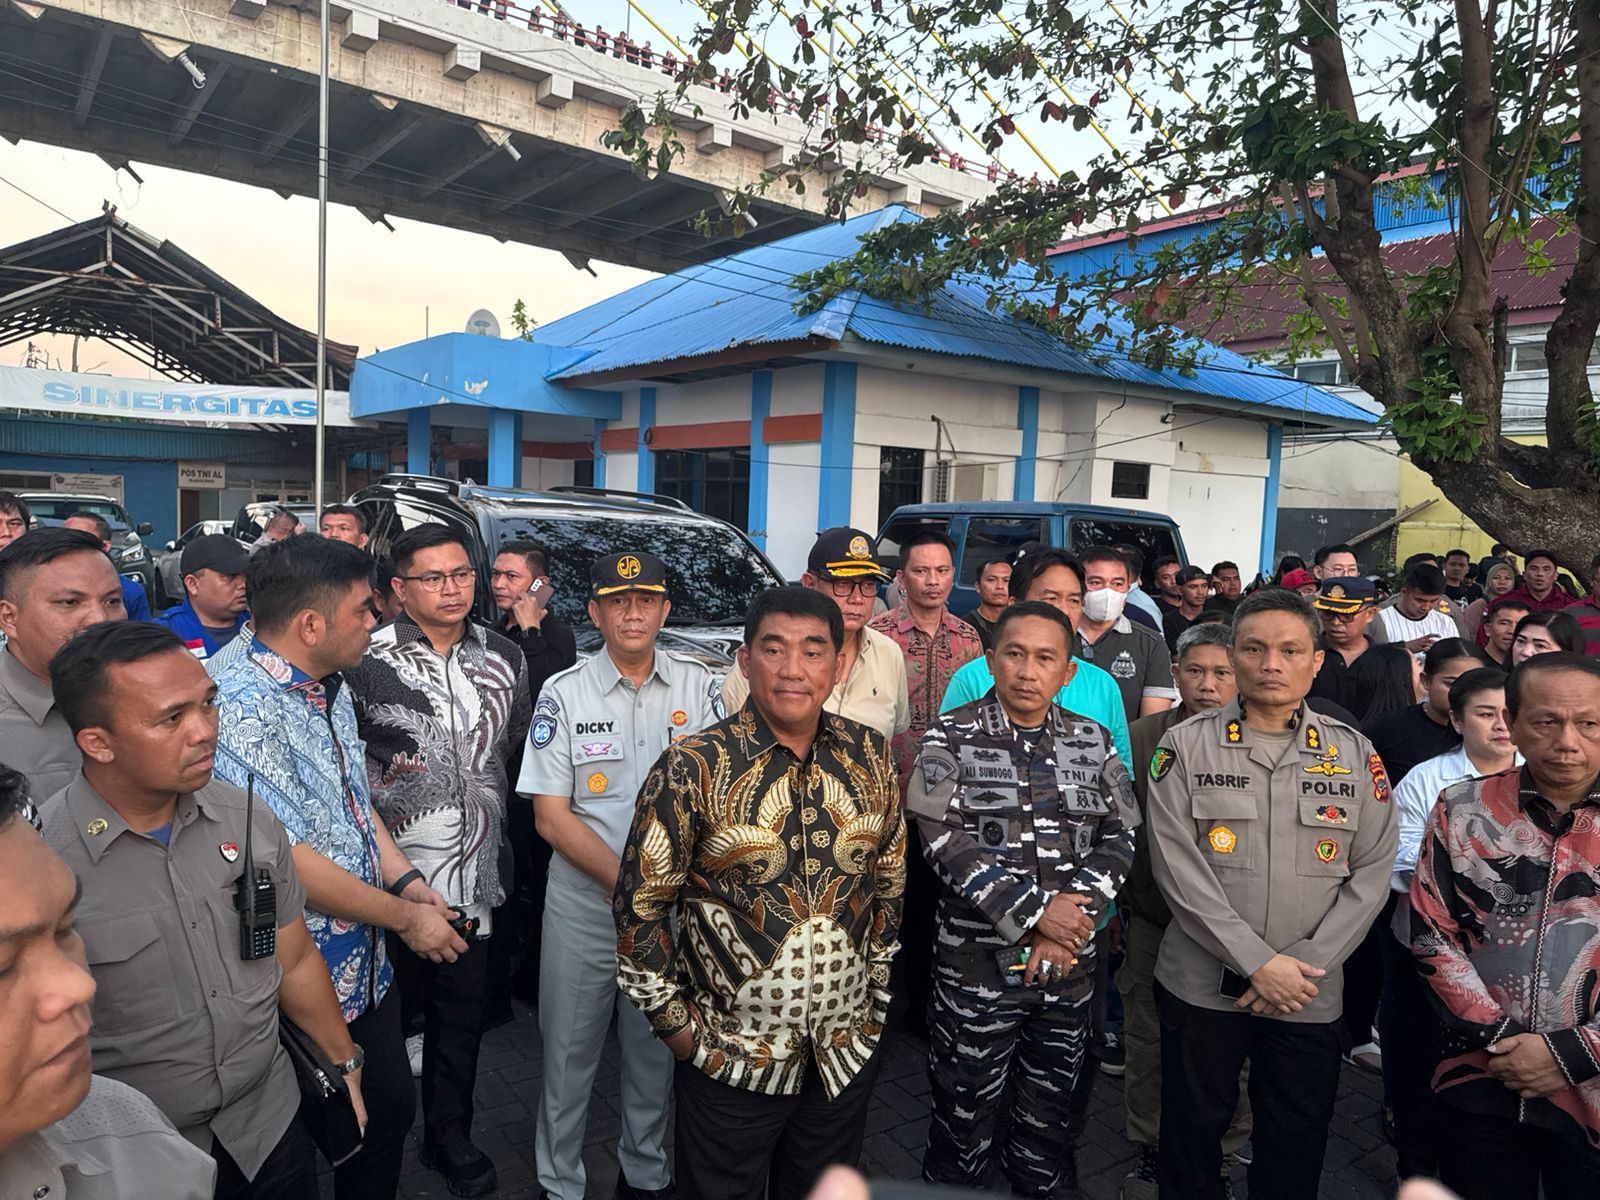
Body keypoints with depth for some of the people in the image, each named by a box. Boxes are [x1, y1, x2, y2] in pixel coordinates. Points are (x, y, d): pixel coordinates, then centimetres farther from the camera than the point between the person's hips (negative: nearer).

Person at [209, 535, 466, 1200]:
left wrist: (406, 880, 1)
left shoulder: (332, 689, 5)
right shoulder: (240, 705, -25)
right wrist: (404, 917, -15)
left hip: (367, 966, 8)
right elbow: (285, 860, -25)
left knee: (391, 1111, 22)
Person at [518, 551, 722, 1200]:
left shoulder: (698, 685, -1)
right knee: (569, 1051, 10)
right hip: (584, 904, -1)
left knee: (658, 1049, 15)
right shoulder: (564, 694, -5)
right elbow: (551, 816, -6)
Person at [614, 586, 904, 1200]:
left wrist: (875, 987, 8)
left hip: (848, 1051, 4)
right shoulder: (692, 768, -17)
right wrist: (676, 1023, -7)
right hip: (731, 1057, -3)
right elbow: (640, 905, -10)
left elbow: (890, 877, 7)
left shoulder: (871, 755, -4)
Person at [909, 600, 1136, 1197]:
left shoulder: (1093, 740, 4)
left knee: (1048, 1111, 18)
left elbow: (1120, 837, 1)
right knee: (964, 1109, 9)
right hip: (978, 961, -3)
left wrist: (1071, 919, -13)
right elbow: (944, 839, -15)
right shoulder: (951, 737, -6)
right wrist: (1034, 912, -19)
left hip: (1069, 963, 4)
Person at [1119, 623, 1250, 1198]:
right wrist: (1120, 904, 7)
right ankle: (1149, 1147, 33)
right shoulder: (1140, 738, -4)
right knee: (1148, 1040, 13)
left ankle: (1227, 1148, 35)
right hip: (1152, 918, 2)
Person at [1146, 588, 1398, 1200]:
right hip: (1202, 985, -1)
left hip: (1310, 995, 2)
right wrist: (1257, 962, -15)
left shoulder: (1354, 753, 2)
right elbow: (1178, 867, -10)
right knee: (1191, 1135, 13)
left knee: (1296, 1150, 16)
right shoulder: (1186, 746, -5)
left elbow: (1372, 871, -1)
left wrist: (1304, 964, -10)